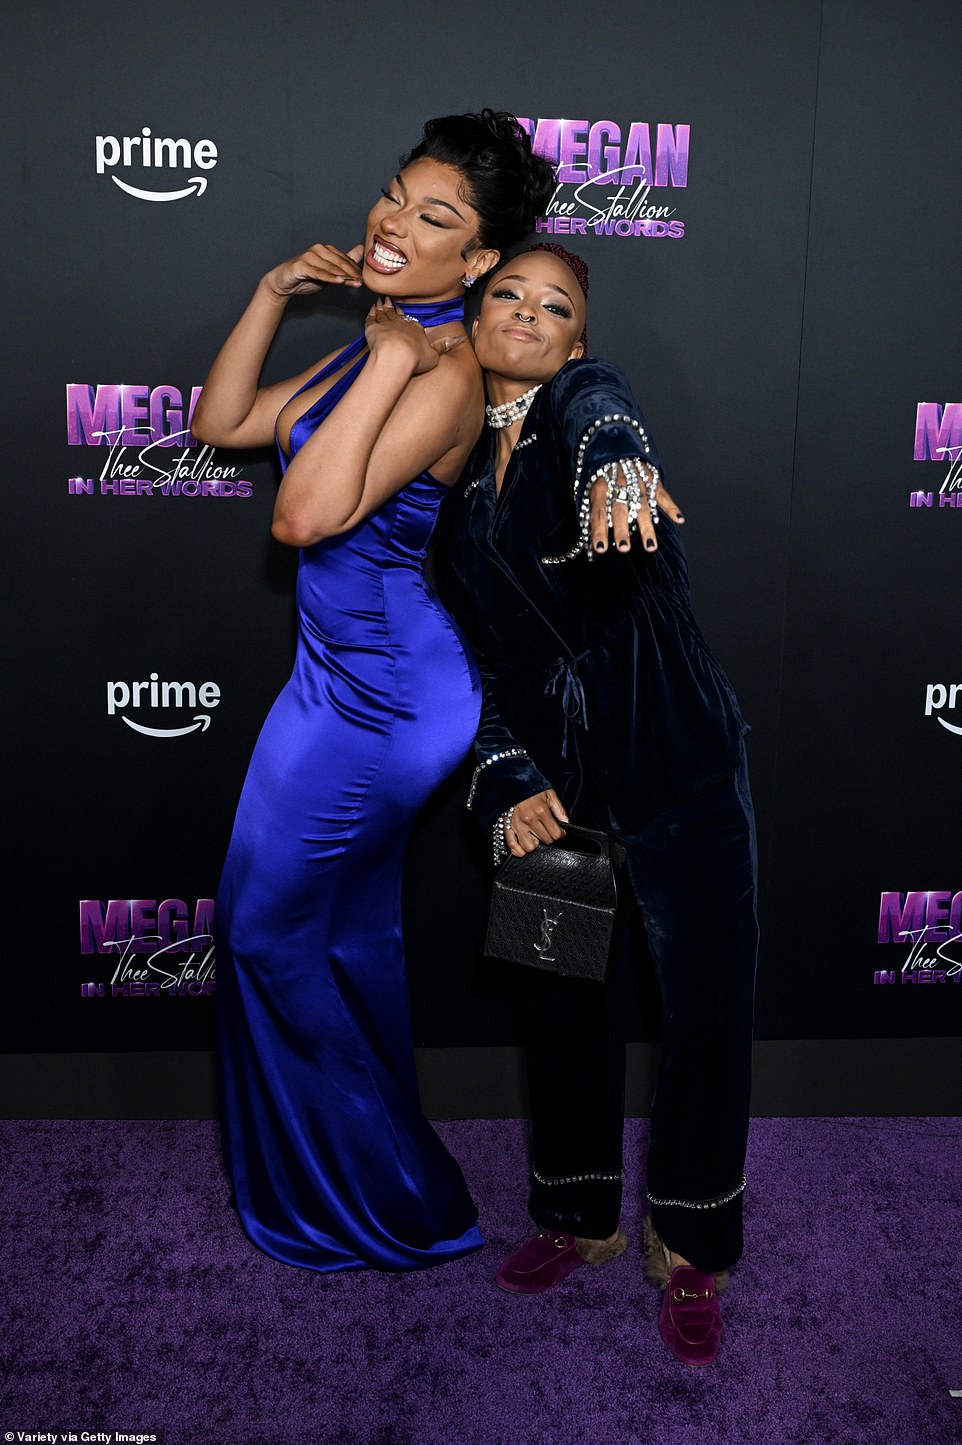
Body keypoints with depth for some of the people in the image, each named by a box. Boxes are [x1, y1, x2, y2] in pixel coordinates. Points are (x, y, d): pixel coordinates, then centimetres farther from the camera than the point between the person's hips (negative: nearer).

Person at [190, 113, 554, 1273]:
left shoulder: (444, 372, -21)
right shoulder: (380, 349, 9)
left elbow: (307, 514, -30)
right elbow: (223, 423, 10)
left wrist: (390, 362, -27)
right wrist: (274, 293, 3)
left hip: (376, 699, -9)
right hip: (359, 679, 9)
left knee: (271, 927, 6)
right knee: (351, 929, 21)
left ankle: (367, 1199, 27)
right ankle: (372, 1174, 43)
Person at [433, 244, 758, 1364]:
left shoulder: (586, 393, -1)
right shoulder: (459, 481, 12)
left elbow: (606, 428, -28)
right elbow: (479, 656, 10)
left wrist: (615, 476, -53)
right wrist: (506, 783, -4)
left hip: (675, 756, -4)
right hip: (551, 768, 4)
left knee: (706, 1001, -1)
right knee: (563, 997, 11)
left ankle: (690, 1252, 20)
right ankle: (579, 1219, 33)